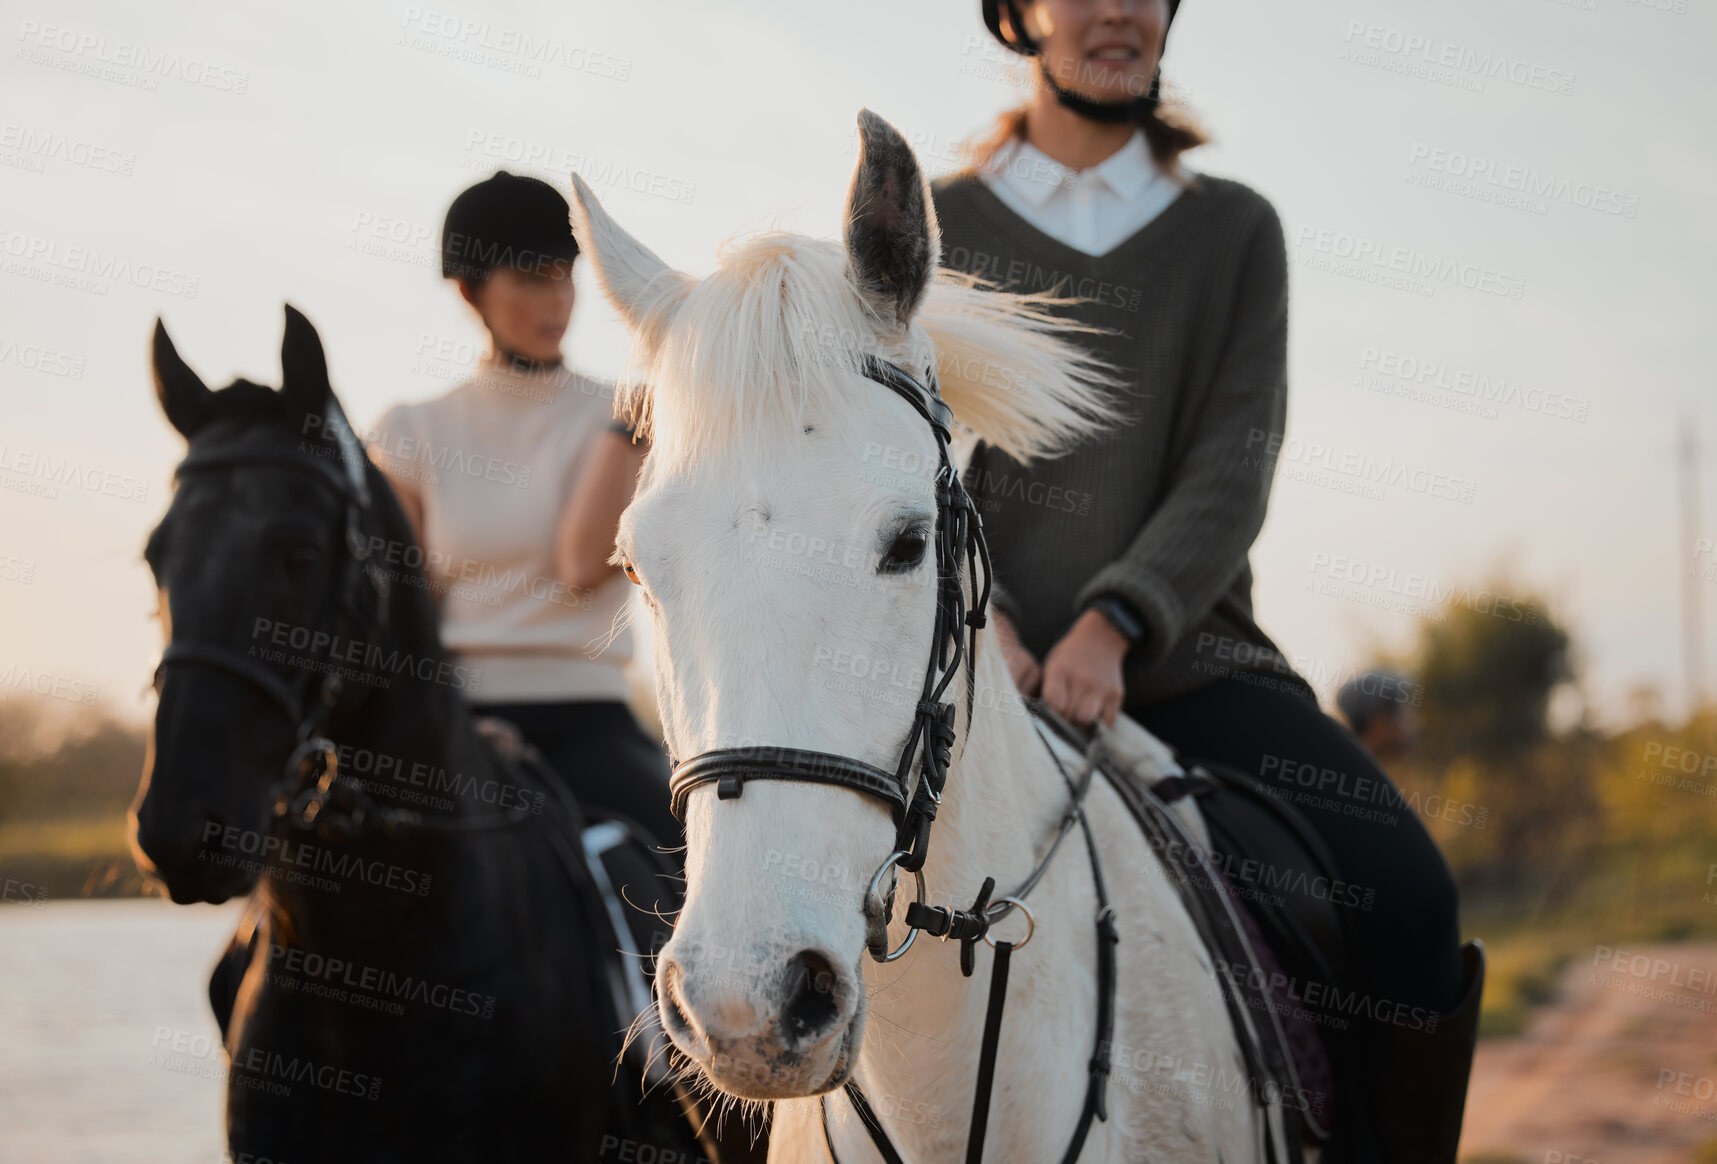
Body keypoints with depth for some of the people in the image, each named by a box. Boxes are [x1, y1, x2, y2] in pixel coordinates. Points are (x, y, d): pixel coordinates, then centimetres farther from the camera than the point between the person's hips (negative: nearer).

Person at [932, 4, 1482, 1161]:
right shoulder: (931, 229, 12)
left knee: (1406, 896, -23)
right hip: (976, 665, 0)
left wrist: (1113, 624, -17)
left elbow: (1231, 476, 1)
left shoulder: (1234, 230, 13)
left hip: (1182, 662, 1)